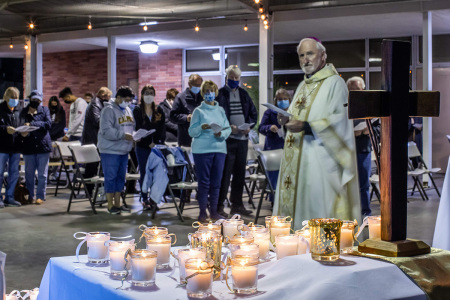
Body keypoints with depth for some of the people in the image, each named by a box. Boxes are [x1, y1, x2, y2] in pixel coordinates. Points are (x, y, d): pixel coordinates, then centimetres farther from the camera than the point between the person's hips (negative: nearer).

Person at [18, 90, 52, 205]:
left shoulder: (44, 110, 7)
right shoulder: (24, 112, 9)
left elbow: (48, 124, -9)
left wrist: (31, 124, -19)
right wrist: (23, 134, -20)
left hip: (43, 145, -1)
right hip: (28, 147, 1)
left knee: (42, 174, 2)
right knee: (29, 173, 7)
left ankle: (40, 196, 10)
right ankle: (30, 196, 18)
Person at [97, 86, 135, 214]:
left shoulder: (128, 110, 14)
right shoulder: (109, 110, -12)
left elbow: (132, 127, 22)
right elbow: (106, 131, -21)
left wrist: (134, 136, 1)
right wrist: (124, 135, -24)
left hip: (124, 151, 8)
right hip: (111, 150, -8)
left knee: (120, 177, 12)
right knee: (111, 177, -3)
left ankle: (117, 203, 21)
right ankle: (110, 205, 5)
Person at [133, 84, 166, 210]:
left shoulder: (159, 110, 11)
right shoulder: (137, 110, 3)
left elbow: (162, 129, 6)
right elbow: (138, 129, -4)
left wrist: (157, 143, -8)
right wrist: (149, 143, -11)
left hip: (157, 146, 2)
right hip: (142, 147, -2)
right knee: (144, 173, 1)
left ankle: (154, 198, 6)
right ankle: (145, 200, 8)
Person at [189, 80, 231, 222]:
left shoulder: (221, 110, 13)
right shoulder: (198, 111, 3)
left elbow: (228, 129, 9)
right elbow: (191, 132, -2)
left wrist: (221, 134, -12)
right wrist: (202, 128, -21)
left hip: (219, 148, 4)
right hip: (202, 150, -3)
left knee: (216, 182, 6)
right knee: (204, 182, -2)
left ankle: (214, 211, 14)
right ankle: (202, 212, 5)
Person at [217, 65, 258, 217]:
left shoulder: (244, 94, 14)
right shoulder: (220, 94, -2)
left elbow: (253, 113, 16)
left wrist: (249, 126, -3)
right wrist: (228, 127, -19)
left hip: (243, 138, 6)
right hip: (227, 139, -5)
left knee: (240, 173, 11)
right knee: (225, 173, -6)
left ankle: (237, 204, 20)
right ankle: (219, 205, 0)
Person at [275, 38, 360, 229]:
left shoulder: (334, 83, -6)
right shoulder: (303, 86, 20)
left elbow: (339, 121, -17)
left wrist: (305, 127, -24)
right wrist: (287, 120, 3)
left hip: (320, 158, -8)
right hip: (298, 159, 8)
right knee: (296, 204, 7)